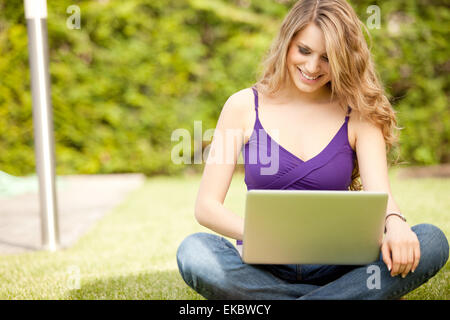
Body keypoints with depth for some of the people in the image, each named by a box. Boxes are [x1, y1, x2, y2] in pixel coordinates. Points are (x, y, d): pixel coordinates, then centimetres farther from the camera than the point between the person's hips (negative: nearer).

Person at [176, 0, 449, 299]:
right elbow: (206, 206, -3)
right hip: (263, 267, 0)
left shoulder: (359, 116, 4)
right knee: (193, 252, -32)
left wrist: (396, 223, -34)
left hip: (335, 266, 1)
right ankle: (353, 296, -21)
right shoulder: (244, 106, 1)